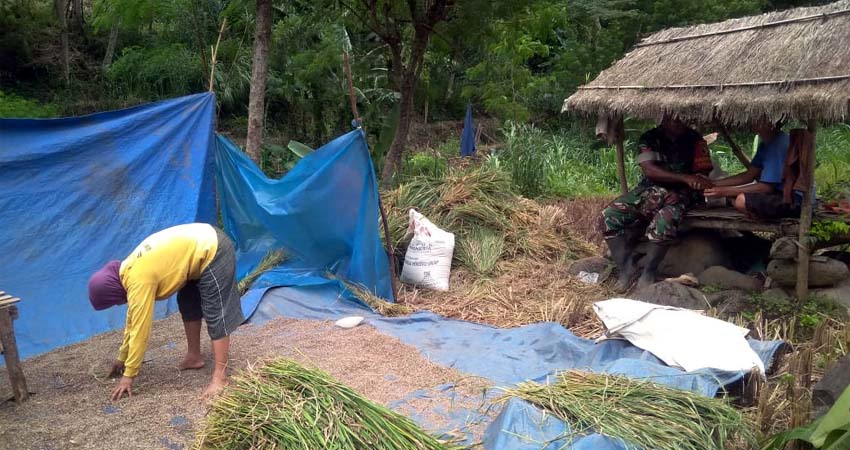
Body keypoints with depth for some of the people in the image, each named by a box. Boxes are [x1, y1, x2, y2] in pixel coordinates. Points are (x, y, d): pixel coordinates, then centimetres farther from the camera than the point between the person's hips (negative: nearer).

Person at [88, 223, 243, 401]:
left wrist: (128, 375, -5)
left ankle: (220, 377, -5)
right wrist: (122, 358, 29)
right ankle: (194, 356, 30)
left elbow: (140, 330, -14)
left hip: (212, 252, -10)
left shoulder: (139, 281, -18)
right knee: (188, 303, 19)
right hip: (203, 243, 10)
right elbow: (133, 320, 21)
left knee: (215, 314, -8)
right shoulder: (129, 271, 10)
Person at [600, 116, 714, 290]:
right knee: (609, 217, -19)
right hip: (649, 189, 2)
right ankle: (625, 268, -9)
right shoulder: (650, 138, 0)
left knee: (664, 220, -37)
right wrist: (686, 178, -26)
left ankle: (649, 273, -19)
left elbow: (703, 174, -3)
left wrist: (680, 192, -22)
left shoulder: (695, 140, 1)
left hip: (680, 193, -2)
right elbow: (649, 170, -14)